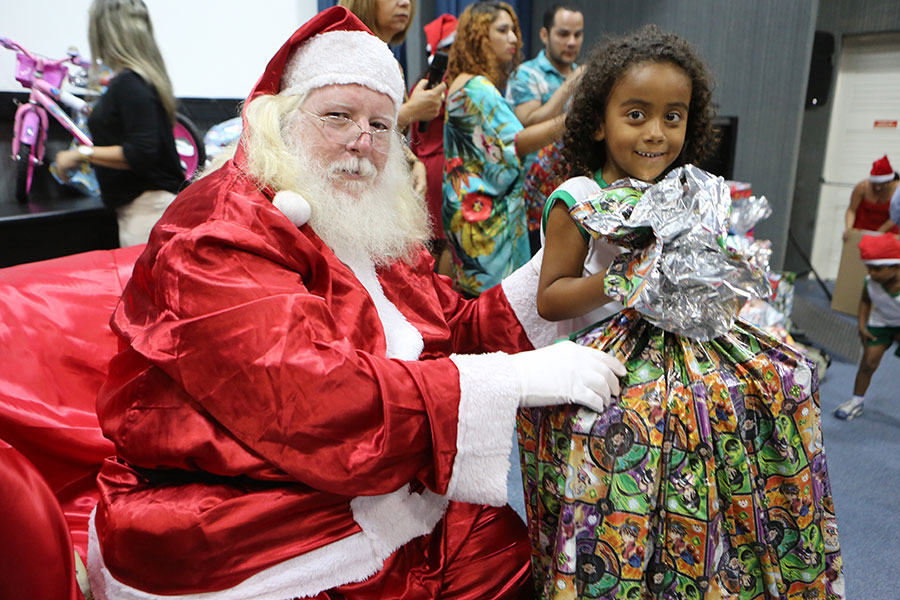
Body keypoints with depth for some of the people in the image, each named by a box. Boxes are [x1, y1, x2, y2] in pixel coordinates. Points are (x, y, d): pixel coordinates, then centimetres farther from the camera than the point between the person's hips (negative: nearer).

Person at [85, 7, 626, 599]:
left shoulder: (376, 232, 11)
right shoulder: (220, 235, -17)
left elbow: (458, 330, 10)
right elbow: (311, 402, -29)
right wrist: (516, 378, -28)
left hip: (393, 498, 7)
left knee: (508, 542, -9)